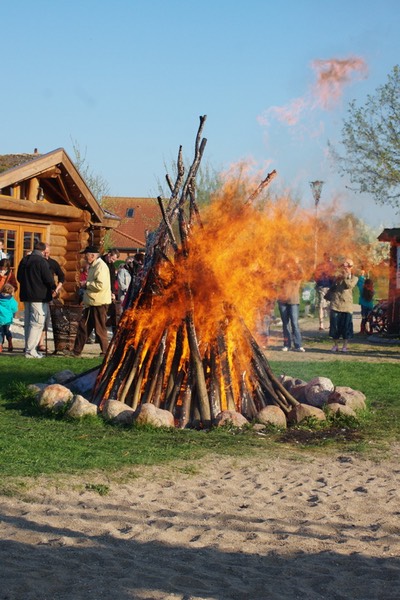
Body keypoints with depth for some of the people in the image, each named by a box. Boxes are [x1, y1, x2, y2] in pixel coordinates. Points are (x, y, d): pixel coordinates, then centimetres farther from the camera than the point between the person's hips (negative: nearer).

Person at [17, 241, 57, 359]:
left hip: (26, 296, 8)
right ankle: (30, 350, -10)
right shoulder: (41, 261, -14)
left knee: (28, 323, 14)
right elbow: (49, 279, -15)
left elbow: (19, 277, 18)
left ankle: (29, 348, 18)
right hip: (40, 297, -8)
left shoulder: (24, 260, 10)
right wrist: (53, 289, 3)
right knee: (37, 323, -6)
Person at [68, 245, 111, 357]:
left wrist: (87, 284, -15)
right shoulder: (93, 266, 16)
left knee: (100, 329, 0)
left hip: (99, 303, -10)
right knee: (83, 326, 10)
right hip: (91, 303, 10)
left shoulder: (101, 266, -16)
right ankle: (76, 351, 14)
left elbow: (101, 285, -27)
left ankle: (105, 352, 11)